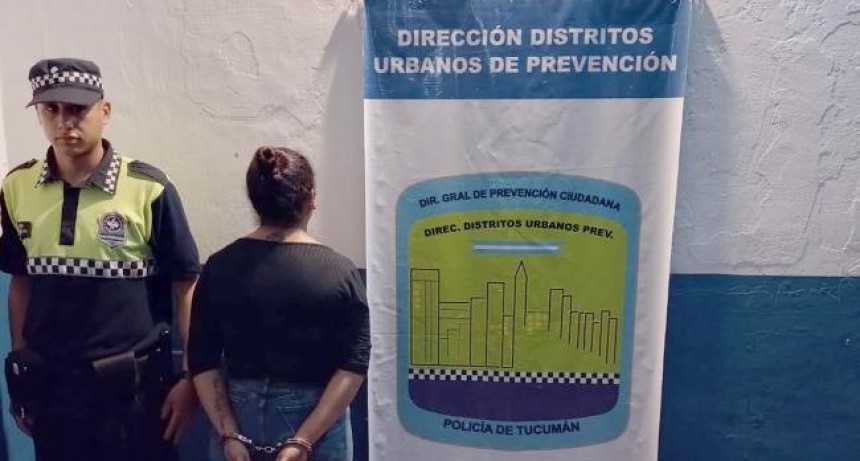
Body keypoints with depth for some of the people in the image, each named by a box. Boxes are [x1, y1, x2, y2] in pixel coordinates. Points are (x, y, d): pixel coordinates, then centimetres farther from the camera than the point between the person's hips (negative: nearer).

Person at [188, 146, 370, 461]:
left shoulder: (219, 267, -3)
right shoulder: (341, 272, -9)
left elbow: (202, 361, -5)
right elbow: (353, 366, -14)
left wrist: (229, 435, -6)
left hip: (238, 423, 2)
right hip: (319, 429, -1)